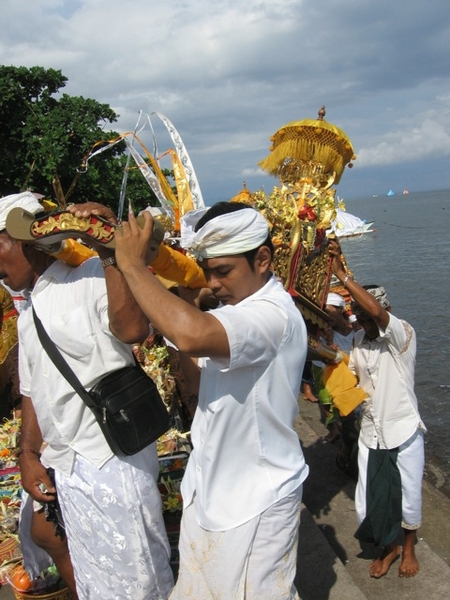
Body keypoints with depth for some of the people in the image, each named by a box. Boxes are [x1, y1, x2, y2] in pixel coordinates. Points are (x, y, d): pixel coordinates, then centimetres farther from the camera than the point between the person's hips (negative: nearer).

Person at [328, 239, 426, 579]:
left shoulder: (403, 335, -18)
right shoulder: (360, 340, 2)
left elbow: (376, 311, -37)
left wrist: (341, 274, -36)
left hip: (404, 433, -5)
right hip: (371, 433, 5)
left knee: (409, 501, 13)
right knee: (368, 504, 11)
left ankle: (409, 548, 43)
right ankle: (389, 547, 41)